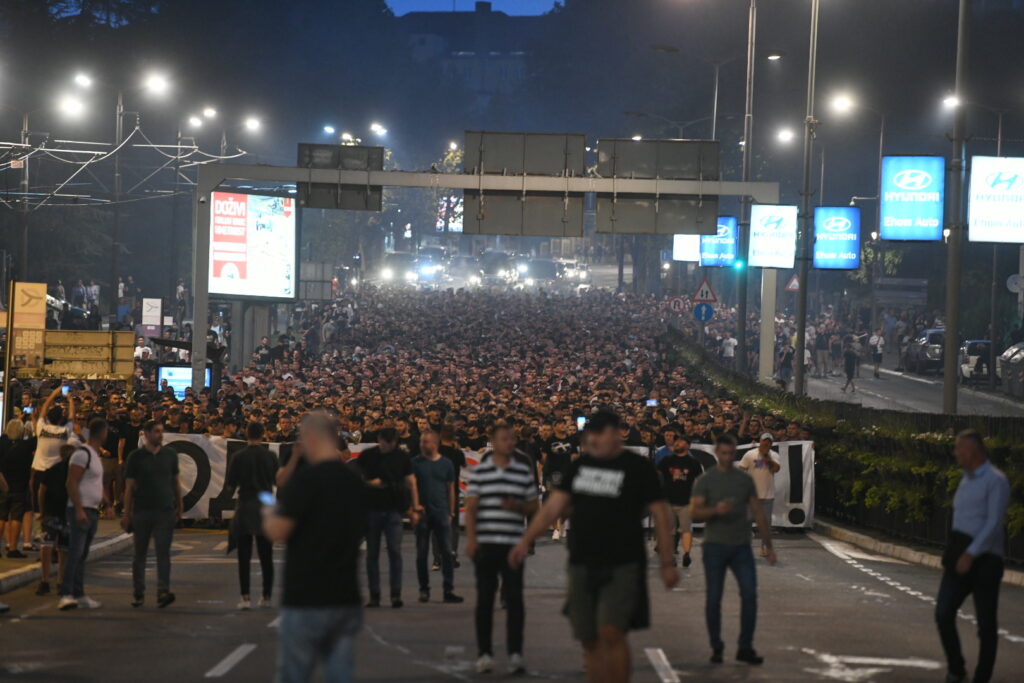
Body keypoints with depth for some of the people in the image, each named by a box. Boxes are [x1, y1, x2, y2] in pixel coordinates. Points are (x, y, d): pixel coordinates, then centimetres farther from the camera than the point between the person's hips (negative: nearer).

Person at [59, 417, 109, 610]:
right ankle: (65, 595, -23)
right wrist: (79, 510, -24)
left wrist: (101, 495, 19)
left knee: (82, 555, 12)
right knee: (75, 553, -16)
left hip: (92, 511, 10)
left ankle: (79, 595, 16)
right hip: (81, 510, -10)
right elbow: (71, 483, -19)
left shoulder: (95, 454, 18)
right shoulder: (82, 454, -13)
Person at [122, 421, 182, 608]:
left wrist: (179, 507, 15)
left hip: (165, 511, 1)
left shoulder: (170, 455, 9)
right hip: (142, 512, -1)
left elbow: (175, 482, 16)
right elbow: (129, 486, 0)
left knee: (163, 552, -8)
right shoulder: (136, 456, 1)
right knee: (140, 554, 7)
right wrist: (127, 514, -3)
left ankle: (163, 593, -15)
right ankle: (138, 594, 15)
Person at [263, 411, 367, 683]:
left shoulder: (305, 479, -13)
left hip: (306, 600, -6)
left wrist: (270, 515, 7)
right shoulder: (355, 482, 9)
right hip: (346, 597, 6)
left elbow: (278, 532, -16)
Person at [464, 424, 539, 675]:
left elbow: (533, 506, 13)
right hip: (485, 543, -1)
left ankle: (515, 654, -2)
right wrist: (471, 539, -8)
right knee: (485, 599, 4)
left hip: (513, 543, 1)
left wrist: (518, 506, -8)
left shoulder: (524, 471, 8)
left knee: (514, 598, -4)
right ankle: (484, 654, 10)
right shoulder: (479, 471, 3)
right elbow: (470, 507, 1)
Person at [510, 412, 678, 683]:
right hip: (582, 566, 5)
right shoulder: (580, 465, 11)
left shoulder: (638, 467, -3)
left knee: (611, 632, -19)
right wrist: (526, 541, 1)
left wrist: (667, 564, -6)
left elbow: (661, 515, -2)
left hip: (622, 566, -5)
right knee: (590, 640, 6)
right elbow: (553, 505, 11)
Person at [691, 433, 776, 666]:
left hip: (741, 546, 2)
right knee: (713, 599, 0)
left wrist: (769, 545, 9)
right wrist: (716, 510, -29)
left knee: (749, 594, -9)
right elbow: (695, 511, -10)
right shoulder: (705, 480, 1)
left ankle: (745, 648, -3)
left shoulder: (745, 479, 10)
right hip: (715, 546, -2)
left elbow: (758, 513, 12)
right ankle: (716, 647, 13)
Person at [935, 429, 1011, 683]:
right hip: (960, 558, 7)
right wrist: (950, 556, 20)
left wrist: (970, 554, -26)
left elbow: (994, 524, -20)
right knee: (943, 614, -5)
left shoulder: (995, 481, -11)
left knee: (986, 624, 2)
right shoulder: (966, 481, 16)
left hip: (984, 560, -7)